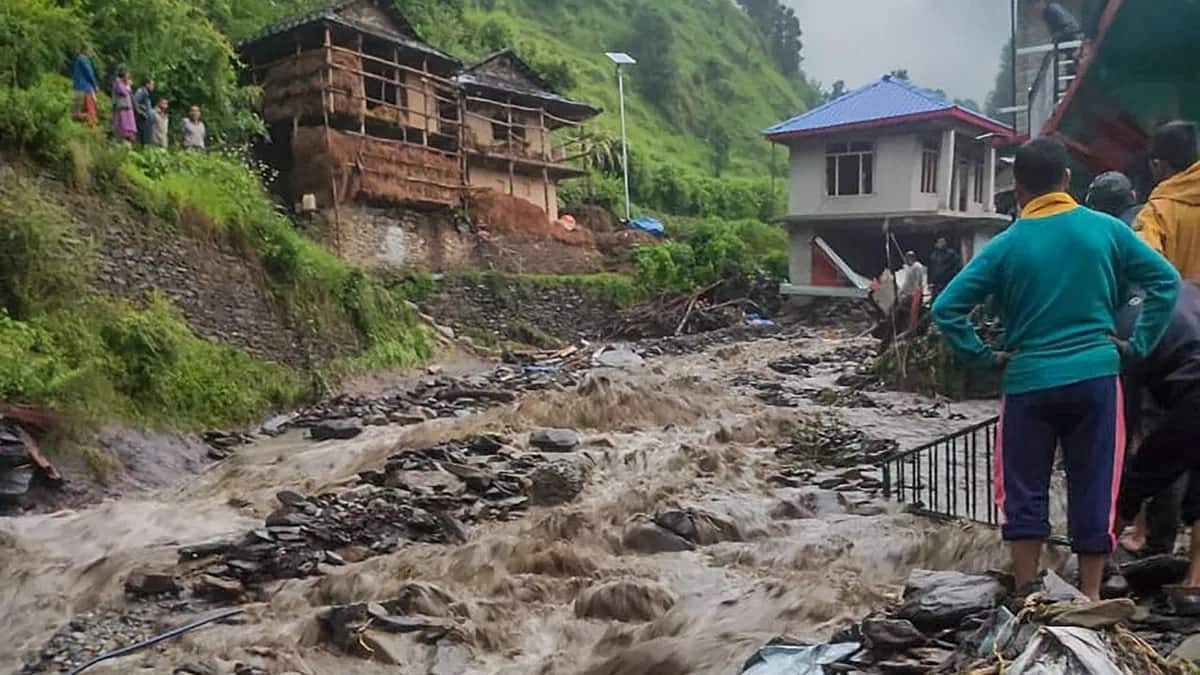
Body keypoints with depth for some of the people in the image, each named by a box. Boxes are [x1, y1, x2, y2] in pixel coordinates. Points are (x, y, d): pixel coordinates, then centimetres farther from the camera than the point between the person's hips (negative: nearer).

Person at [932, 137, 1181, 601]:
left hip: (1029, 382, -1)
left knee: (1024, 491, 9)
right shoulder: (1105, 229, 1)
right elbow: (1166, 281, 2)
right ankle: (1090, 596, 17)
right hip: (1095, 376, 1)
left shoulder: (1006, 246, -3)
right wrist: (1138, 344, 6)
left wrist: (983, 356, 0)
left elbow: (946, 308, -7)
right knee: (1094, 490, 10)